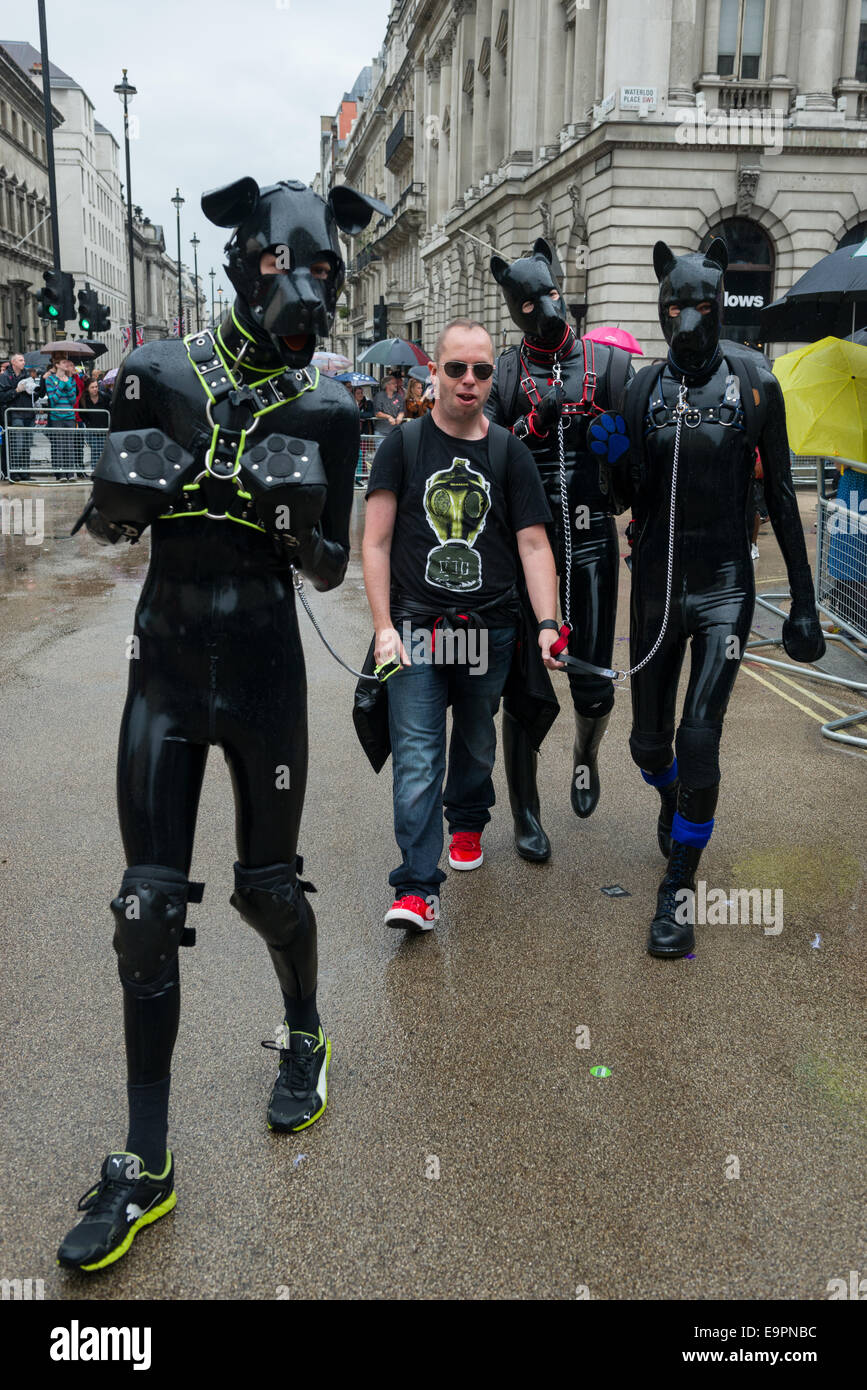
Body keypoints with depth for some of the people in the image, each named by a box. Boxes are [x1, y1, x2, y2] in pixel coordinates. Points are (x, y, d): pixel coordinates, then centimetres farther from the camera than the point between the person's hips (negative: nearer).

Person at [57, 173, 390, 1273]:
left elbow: (331, 570, 1)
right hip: (166, 663, 1)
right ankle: (145, 1166, 14)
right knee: (148, 906, 1)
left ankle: (304, 1038, 44)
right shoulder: (161, 373, -2)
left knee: (268, 885, 11)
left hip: (265, 667, 0)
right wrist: (122, 490, -16)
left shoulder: (324, 410, -1)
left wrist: (302, 524, -19)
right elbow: (106, 524, 6)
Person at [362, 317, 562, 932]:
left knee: (477, 739, 18)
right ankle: (416, 887, -7)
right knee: (416, 755, -9)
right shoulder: (403, 445, 3)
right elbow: (376, 542, 1)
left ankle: (467, 821, 45)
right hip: (417, 626, -2)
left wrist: (548, 623, -9)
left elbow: (533, 543, 3)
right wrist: (384, 625, -8)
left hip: (490, 627, 2)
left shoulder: (510, 453, 7)